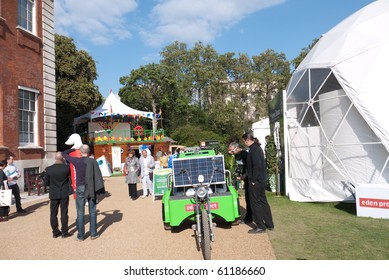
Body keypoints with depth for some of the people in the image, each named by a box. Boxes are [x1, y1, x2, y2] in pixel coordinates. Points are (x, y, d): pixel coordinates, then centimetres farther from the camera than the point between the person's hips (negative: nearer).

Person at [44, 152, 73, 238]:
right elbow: (70, 175, 8)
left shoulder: (48, 169, -9)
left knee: (53, 213, 12)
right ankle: (64, 232, 12)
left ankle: (55, 232, 20)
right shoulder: (67, 168, -13)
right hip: (64, 193, -1)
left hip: (53, 194, 2)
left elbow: (46, 183, -4)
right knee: (64, 213, 7)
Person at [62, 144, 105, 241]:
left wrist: (73, 149, 16)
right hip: (91, 188, 1)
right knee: (92, 211, 11)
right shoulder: (93, 161, -6)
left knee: (80, 212, 8)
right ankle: (93, 234, 17)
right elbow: (98, 175, -6)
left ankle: (80, 236, 14)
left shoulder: (77, 161, -9)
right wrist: (100, 189, 1)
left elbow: (64, 154, 4)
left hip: (80, 188, -1)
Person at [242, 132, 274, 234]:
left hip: (256, 181, -10)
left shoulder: (254, 150, -17)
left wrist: (253, 180, -18)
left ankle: (260, 226, 9)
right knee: (263, 201, 17)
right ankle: (269, 224, 26)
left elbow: (257, 166, -24)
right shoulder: (257, 148, 13)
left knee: (256, 203, 0)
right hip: (262, 179, 10)